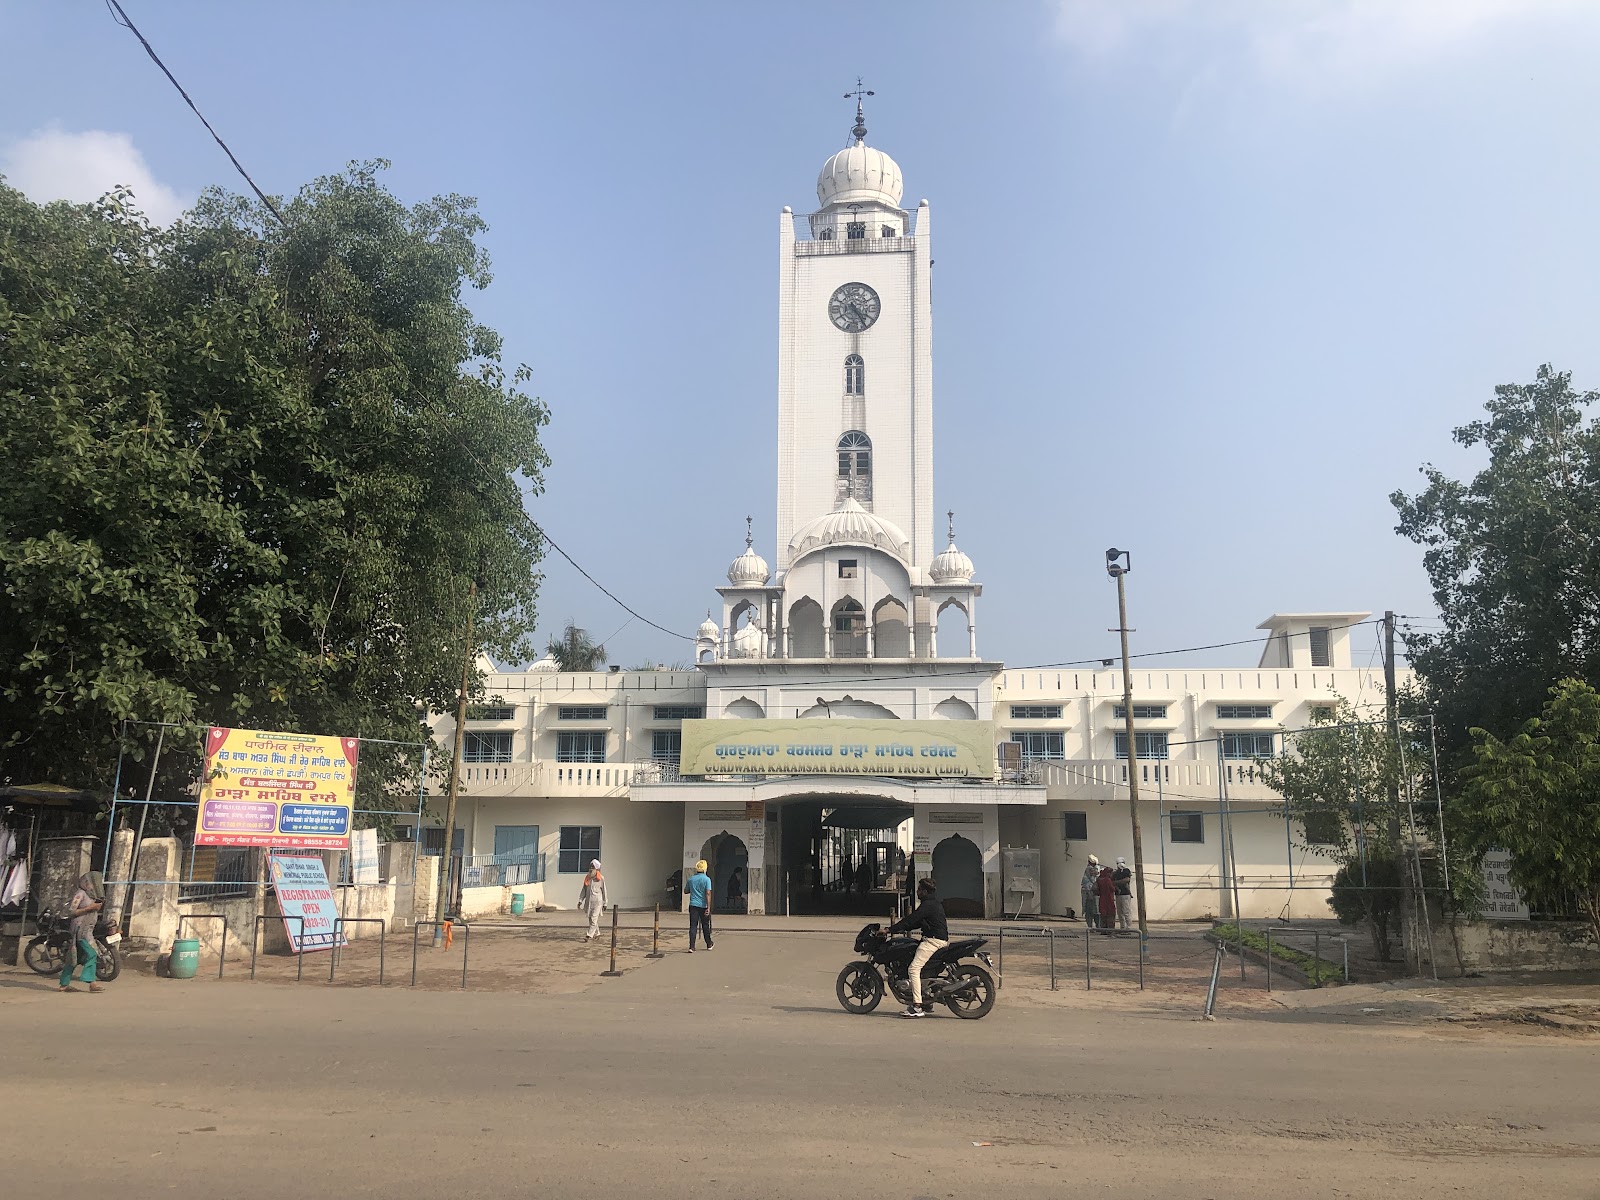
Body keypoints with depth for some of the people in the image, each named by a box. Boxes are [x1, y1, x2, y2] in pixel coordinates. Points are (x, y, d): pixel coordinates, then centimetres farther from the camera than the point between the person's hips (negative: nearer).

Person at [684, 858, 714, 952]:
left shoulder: (691, 879, 5)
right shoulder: (706, 879, -7)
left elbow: (685, 891, 15)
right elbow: (708, 893, -15)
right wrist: (708, 908, -16)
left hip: (693, 905, 2)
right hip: (703, 905, -2)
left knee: (693, 926, 0)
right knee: (705, 925, 12)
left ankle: (691, 946, -10)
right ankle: (709, 945, 27)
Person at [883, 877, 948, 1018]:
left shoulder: (928, 904, -14)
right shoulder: (935, 903, 19)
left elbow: (911, 919, -17)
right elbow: (919, 922, 25)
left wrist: (890, 930, -14)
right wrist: (903, 929, 21)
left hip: (933, 941, -11)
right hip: (940, 939, 11)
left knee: (914, 969, -16)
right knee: (921, 968, 22)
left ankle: (917, 1007, -21)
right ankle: (927, 1004, 24)